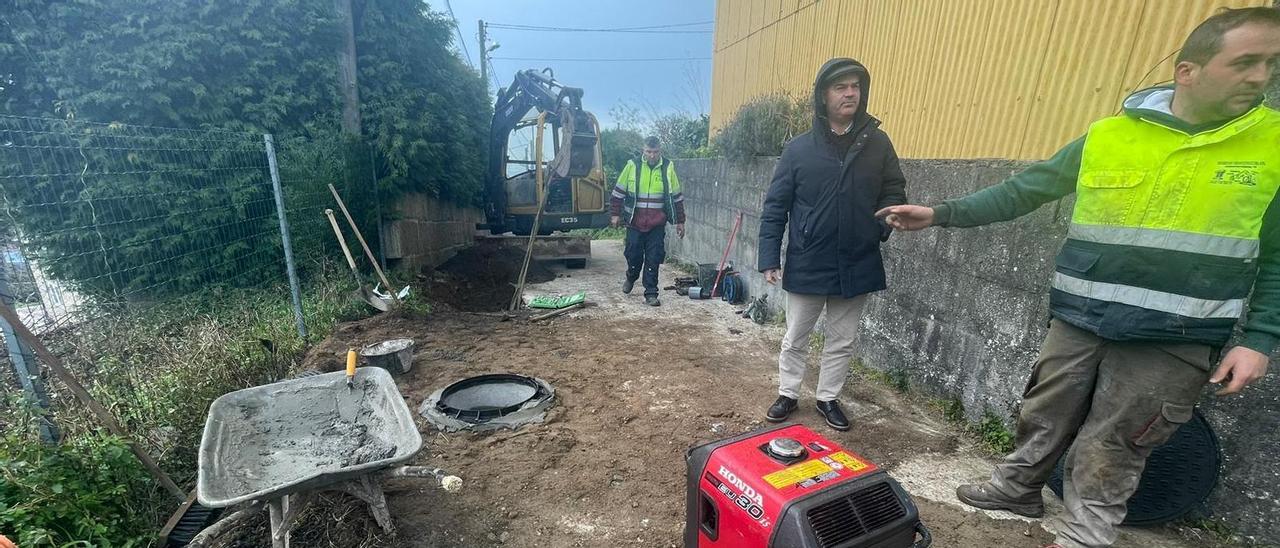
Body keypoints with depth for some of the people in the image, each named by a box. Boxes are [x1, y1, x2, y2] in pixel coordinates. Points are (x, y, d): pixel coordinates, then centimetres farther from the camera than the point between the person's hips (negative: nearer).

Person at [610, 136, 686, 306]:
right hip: (635, 222, 0)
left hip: (657, 224, 0)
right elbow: (618, 193, 6)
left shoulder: (668, 168, 2)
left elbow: (677, 197, 9)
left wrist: (680, 222, 8)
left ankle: (651, 294, 9)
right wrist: (615, 214, 1)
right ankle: (631, 278, 38)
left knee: (653, 259, 0)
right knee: (634, 255, 7)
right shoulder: (632, 166, 0)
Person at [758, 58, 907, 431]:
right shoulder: (799, 149, -4)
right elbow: (775, 206, -4)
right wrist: (770, 257, -8)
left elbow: (895, 191, 10)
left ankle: (828, 398, 33)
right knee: (795, 339, 12)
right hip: (807, 265, -2)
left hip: (857, 265, 2)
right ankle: (787, 395, 31)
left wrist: (882, 224, -10)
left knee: (842, 341, 15)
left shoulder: (877, 143, 2)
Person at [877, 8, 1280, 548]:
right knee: (1043, 417, 15)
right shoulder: (1106, 136, -2)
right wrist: (941, 213, -8)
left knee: (1111, 448, 10)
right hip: (1079, 321, 1)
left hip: (1174, 339, -1)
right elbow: (1023, 190, 1)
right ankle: (1016, 487, 37)